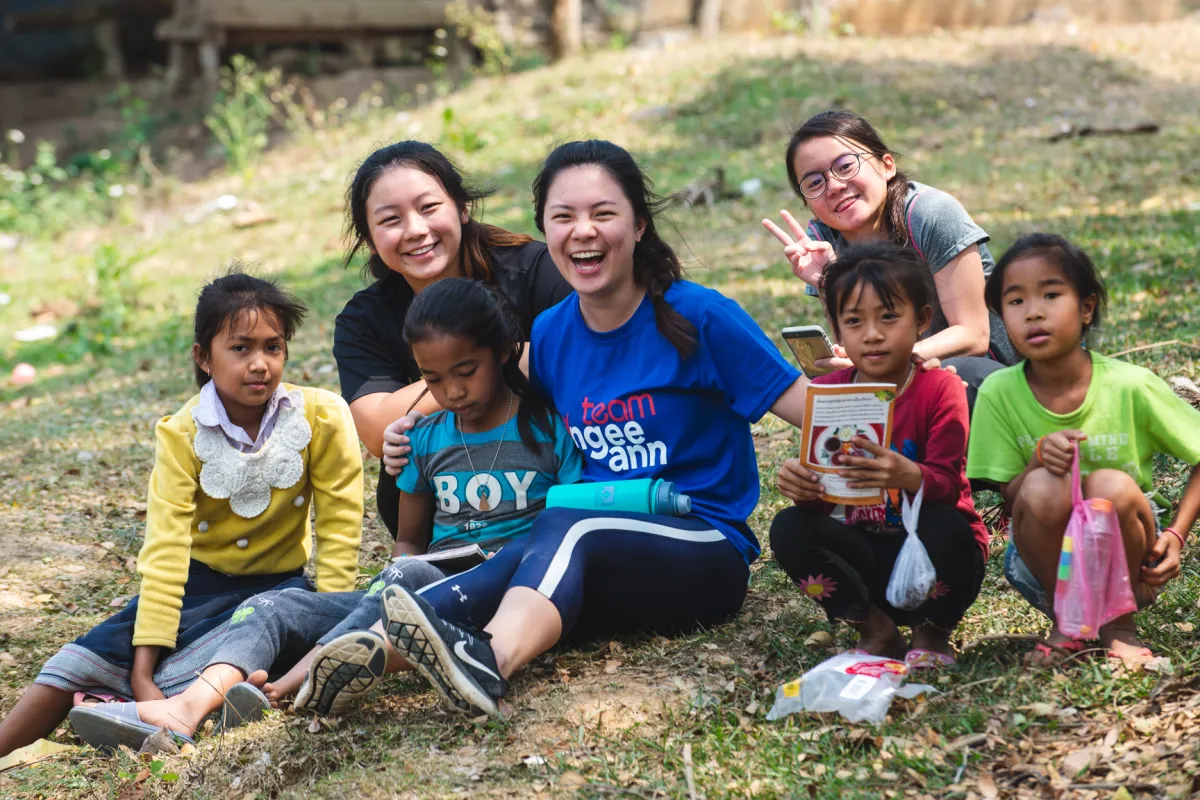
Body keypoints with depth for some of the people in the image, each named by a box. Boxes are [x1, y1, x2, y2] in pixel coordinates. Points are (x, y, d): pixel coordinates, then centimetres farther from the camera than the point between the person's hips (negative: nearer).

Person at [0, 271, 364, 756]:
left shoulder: (322, 417, -16)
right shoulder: (182, 434, -14)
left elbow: (338, 524, -10)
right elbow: (166, 548, -20)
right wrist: (141, 669, -25)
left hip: (278, 582, -1)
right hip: (200, 580, 1)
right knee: (85, 657, -15)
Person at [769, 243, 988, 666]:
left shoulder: (940, 390, -11)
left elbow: (947, 485, -23)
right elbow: (822, 496, -5)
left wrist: (909, 476, -47)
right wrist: (800, 484, -30)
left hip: (933, 552, -3)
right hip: (869, 552, 3)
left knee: (944, 524, -35)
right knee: (789, 528, -20)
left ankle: (932, 634, -5)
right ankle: (876, 629, -4)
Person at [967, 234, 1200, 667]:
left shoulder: (1131, 387, -14)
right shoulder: (1000, 394, -11)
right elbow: (1012, 501, -8)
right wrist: (1039, 458, -29)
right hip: (1048, 564, 0)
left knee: (1111, 485, -31)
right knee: (1044, 488, -30)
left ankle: (1119, 626, -5)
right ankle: (1066, 624, -4)